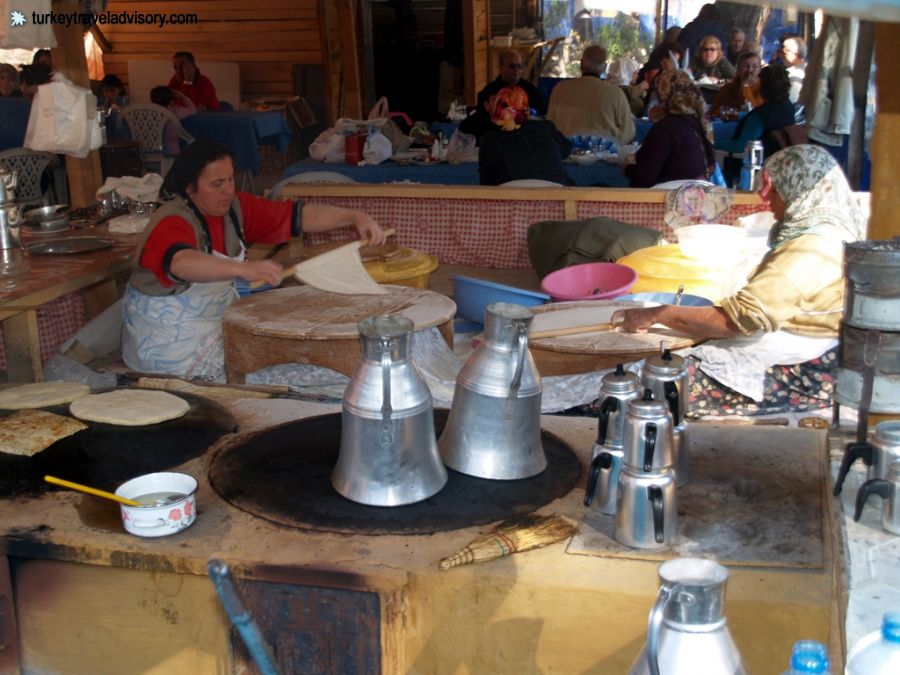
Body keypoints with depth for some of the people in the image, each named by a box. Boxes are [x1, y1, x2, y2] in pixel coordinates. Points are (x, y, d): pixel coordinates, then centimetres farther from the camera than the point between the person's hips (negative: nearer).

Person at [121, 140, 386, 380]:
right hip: (169, 340, -8)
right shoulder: (172, 223, -24)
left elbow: (298, 215, -6)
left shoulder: (234, 208, -2)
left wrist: (354, 217, -20)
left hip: (215, 319, 8)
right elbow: (181, 262, -48)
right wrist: (243, 268, -62)